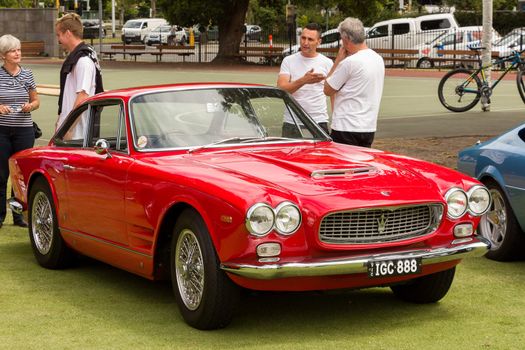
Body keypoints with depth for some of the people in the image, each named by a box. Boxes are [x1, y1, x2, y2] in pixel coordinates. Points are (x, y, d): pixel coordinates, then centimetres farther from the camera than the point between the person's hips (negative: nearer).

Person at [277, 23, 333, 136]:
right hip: (291, 123, 1)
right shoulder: (288, 61, 4)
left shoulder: (327, 63, 5)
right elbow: (281, 89, -9)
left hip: (319, 122, 0)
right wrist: (303, 81, -25)